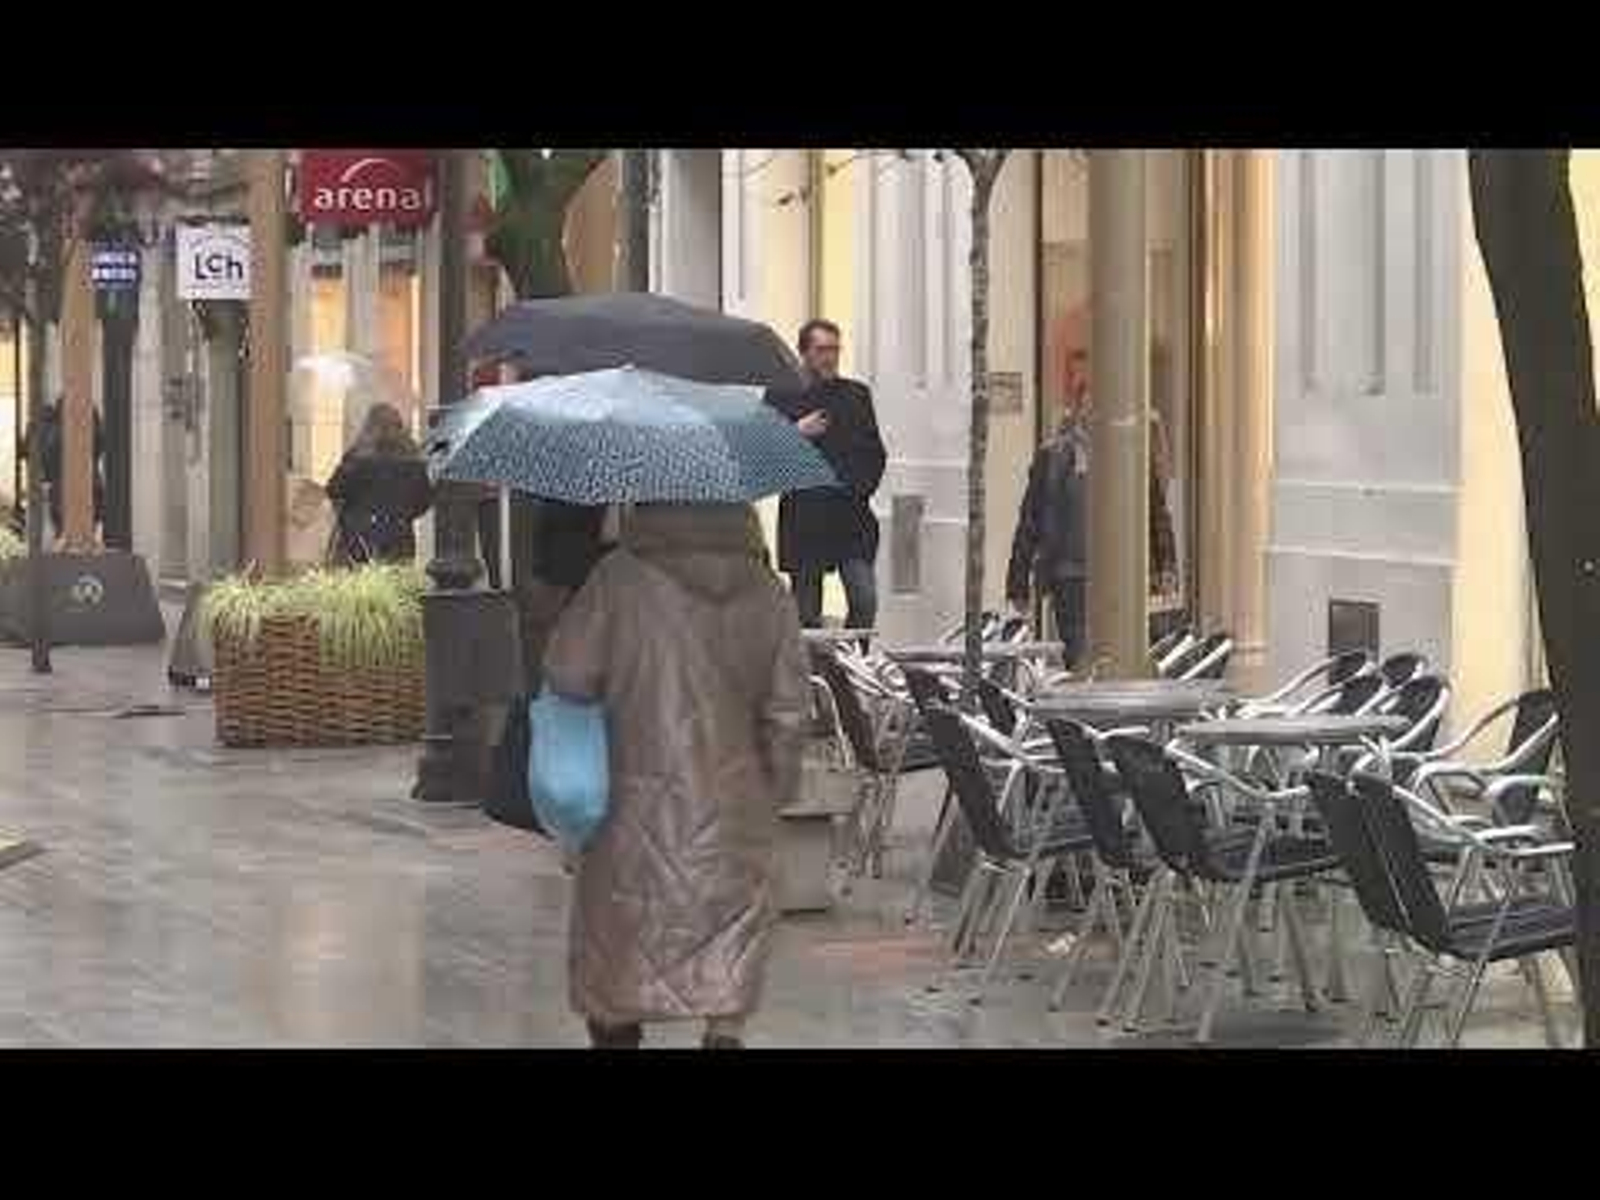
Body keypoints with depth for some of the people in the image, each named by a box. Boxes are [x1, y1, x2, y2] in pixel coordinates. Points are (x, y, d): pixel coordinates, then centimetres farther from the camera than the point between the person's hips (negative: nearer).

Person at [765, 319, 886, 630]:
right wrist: (796, 433, -16)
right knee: (807, 612, 2)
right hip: (804, 519, -2)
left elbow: (876, 452, 15)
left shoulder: (856, 394, 14)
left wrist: (861, 487, 0)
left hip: (851, 515, 2)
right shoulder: (781, 395, 3)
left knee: (865, 603, -8)